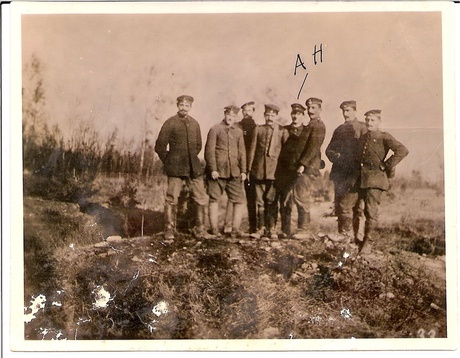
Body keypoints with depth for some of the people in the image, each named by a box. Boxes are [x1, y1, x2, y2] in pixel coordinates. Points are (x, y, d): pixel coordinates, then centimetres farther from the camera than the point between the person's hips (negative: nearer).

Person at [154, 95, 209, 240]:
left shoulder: (194, 124, 12)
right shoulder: (170, 123, -2)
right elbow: (160, 146, -1)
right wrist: (168, 162, 2)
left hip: (194, 167, 4)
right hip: (175, 168, -4)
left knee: (200, 198, 3)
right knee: (171, 199, -3)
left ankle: (199, 229, 14)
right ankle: (169, 230, 7)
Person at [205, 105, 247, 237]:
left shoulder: (238, 132, 13)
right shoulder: (215, 129, -1)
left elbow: (242, 152, 13)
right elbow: (209, 150, -5)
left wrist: (243, 171, 5)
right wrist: (213, 169, -12)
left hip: (234, 172, 4)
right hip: (217, 172, -4)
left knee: (239, 201, 0)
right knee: (214, 200, 3)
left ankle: (235, 229, 7)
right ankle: (214, 229, 12)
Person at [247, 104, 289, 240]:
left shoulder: (282, 131, 4)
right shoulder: (258, 129, 9)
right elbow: (252, 149, 8)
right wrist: (249, 169, 3)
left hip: (275, 170, -2)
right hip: (259, 170, 2)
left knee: (272, 200, -1)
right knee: (260, 201, 5)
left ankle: (271, 229, 8)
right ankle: (261, 228, 12)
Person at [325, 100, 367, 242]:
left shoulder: (362, 128, 1)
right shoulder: (339, 129, 19)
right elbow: (329, 149, 18)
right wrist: (335, 156, -1)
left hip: (354, 173, -6)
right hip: (339, 172, 6)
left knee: (346, 203, -10)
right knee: (338, 204, 6)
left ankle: (346, 233, -2)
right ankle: (341, 232, 16)